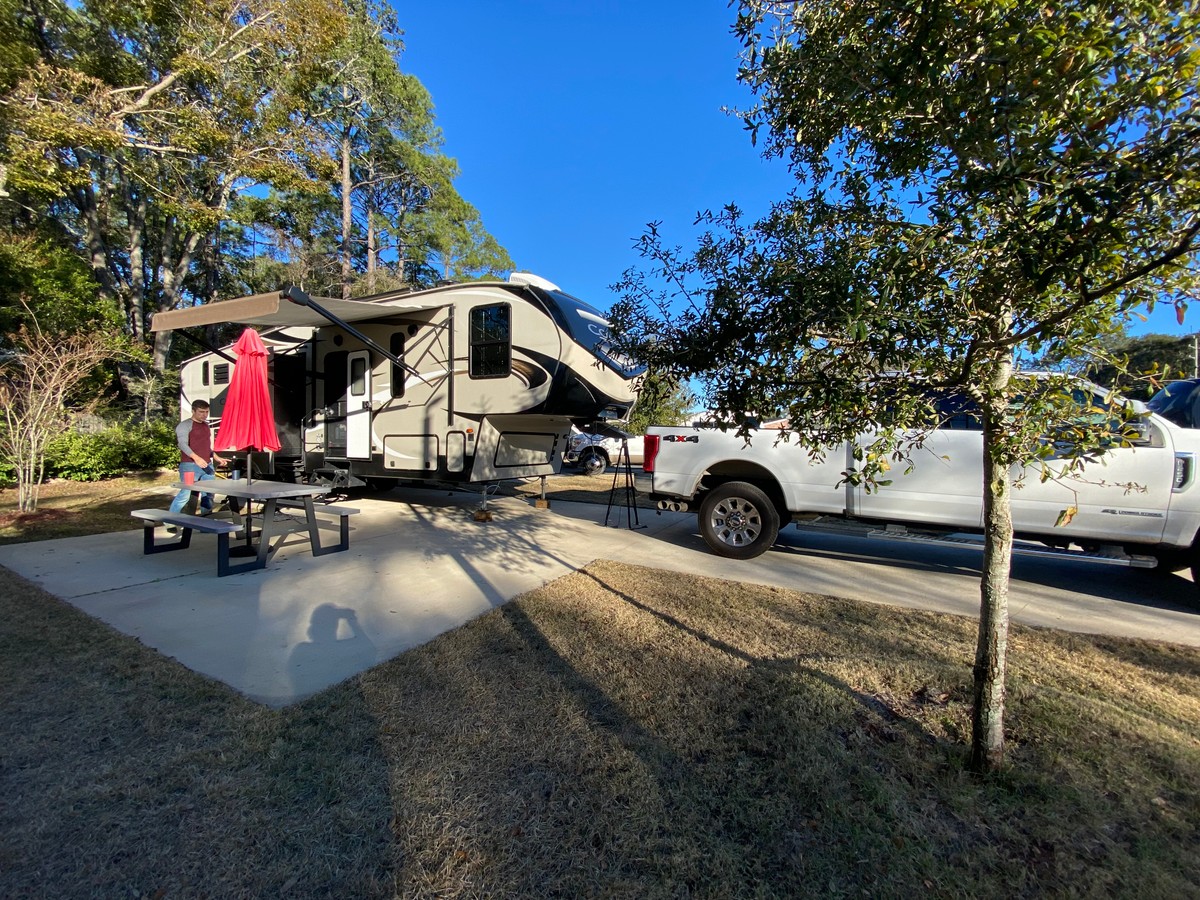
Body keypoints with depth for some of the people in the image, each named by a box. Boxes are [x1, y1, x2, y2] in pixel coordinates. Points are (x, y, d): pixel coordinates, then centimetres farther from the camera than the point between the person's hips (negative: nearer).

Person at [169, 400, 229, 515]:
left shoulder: (206, 425, 18)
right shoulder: (185, 425, -5)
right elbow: (183, 444, -19)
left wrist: (216, 458, 21)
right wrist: (196, 458, -33)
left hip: (207, 466, 7)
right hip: (190, 465, -7)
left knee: (208, 494, 9)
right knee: (186, 494, -9)